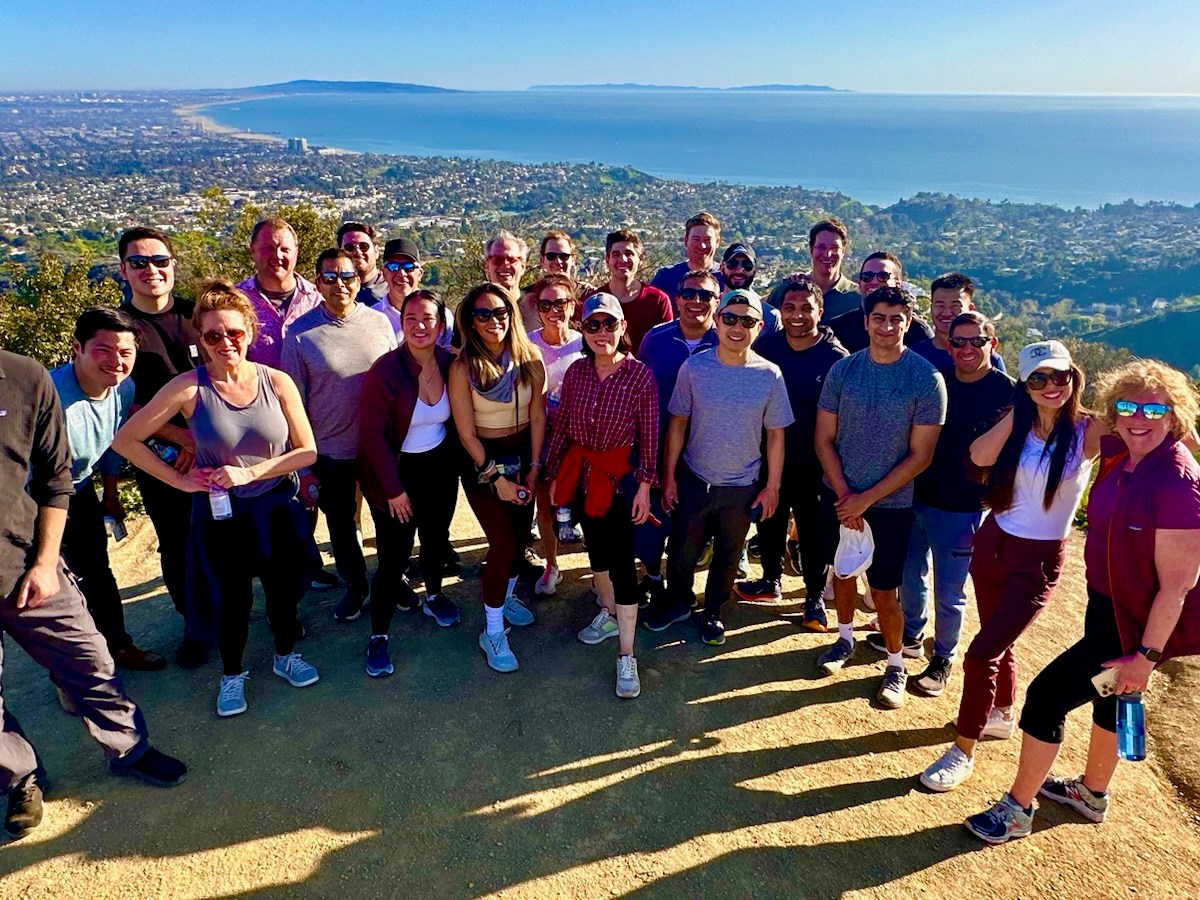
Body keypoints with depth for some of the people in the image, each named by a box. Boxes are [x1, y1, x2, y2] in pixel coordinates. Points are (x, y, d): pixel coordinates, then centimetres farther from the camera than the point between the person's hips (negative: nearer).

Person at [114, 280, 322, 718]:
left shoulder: (277, 382, -11)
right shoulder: (189, 387, -16)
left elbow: (307, 451, -8)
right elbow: (125, 440, -10)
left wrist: (250, 472, -17)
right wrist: (182, 480, -11)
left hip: (277, 508, 2)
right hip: (220, 513, -2)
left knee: (283, 587, 18)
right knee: (231, 598, 13)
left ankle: (285, 655, 45)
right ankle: (232, 674, 39)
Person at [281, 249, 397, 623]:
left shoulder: (380, 322, -4)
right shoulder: (300, 333, -8)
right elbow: (294, 401, -4)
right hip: (330, 452, -1)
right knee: (340, 525, 17)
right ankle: (355, 585, 40)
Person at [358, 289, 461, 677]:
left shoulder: (450, 364, -5)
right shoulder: (386, 369, -20)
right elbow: (372, 433, -18)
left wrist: (456, 461, 3)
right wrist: (394, 488, -18)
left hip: (440, 467, 5)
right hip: (397, 472, -5)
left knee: (436, 536, 21)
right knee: (393, 556, -3)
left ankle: (433, 595, 48)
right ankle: (378, 636, 14)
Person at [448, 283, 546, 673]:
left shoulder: (530, 359, -7)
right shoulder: (463, 367, -15)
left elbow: (537, 415, -3)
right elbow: (466, 432, -13)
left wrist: (533, 466, -5)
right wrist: (495, 477, -12)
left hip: (523, 454, 4)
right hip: (483, 461, -4)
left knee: (520, 535, 13)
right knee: (503, 543, -7)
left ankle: (507, 597, 41)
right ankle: (492, 632, 8)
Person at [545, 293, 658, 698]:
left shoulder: (640, 375, -13)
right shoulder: (576, 371, -3)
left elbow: (649, 436, -10)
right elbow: (562, 425, 4)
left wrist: (645, 485, -10)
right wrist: (554, 474, 8)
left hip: (619, 475, -4)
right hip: (581, 470, 4)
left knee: (621, 559, -3)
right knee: (595, 545, 20)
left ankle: (626, 655, 5)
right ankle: (608, 613, 44)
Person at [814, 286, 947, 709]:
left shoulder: (926, 379, -12)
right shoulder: (843, 369, -4)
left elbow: (920, 456, -11)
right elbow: (824, 440, -1)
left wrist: (866, 499, -14)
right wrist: (844, 496, -11)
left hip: (890, 503, -3)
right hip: (839, 496, 3)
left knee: (884, 592, 3)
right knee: (842, 571, 19)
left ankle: (896, 665, 26)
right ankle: (845, 637, 43)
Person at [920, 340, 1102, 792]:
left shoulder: (1090, 429, -11)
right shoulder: (1019, 425, 1)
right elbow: (980, 455, -18)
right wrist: (1019, 411, -16)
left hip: (1038, 560, -5)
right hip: (993, 543, 5)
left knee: (982, 653, -7)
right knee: (997, 644, 21)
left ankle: (963, 753, 10)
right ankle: (1001, 715, 47)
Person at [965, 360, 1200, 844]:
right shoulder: (1120, 454, -7)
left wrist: (1146, 656, -21)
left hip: (1138, 623, -9)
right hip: (1106, 604, 9)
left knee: (1047, 695, -3)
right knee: (1106, 695, 26)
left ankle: (1017, 809, 17)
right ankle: (1092, 794, 51)